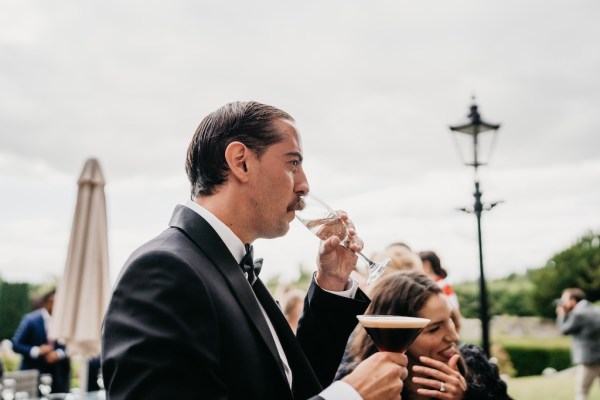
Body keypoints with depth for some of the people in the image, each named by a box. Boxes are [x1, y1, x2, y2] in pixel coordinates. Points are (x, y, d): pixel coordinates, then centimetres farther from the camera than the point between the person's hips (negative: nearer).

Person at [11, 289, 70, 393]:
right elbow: (16, 345, -6)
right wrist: (37, 351, -20)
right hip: (33, 374, -2)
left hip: (56, 375, 2)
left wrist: (58, 354, -16)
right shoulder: (31, 320, -6)